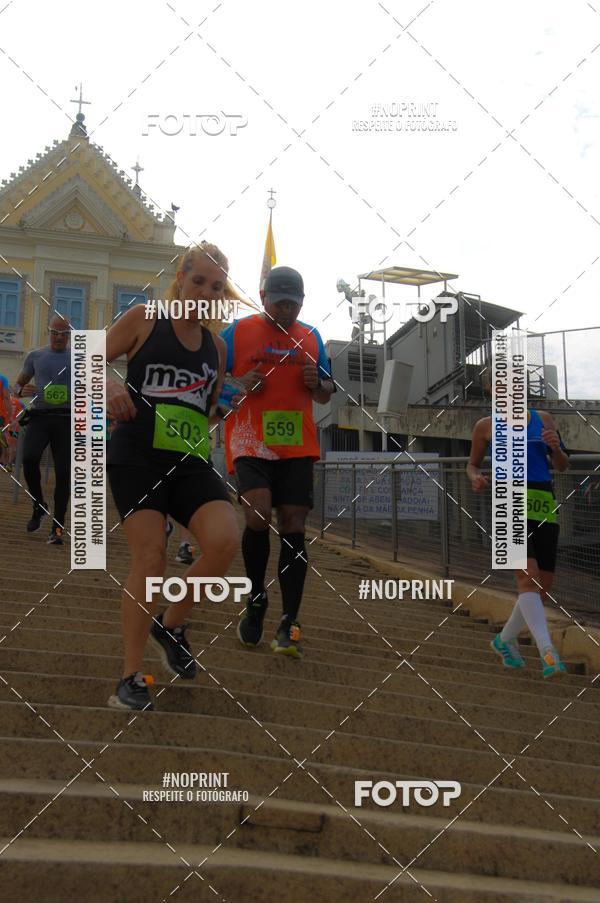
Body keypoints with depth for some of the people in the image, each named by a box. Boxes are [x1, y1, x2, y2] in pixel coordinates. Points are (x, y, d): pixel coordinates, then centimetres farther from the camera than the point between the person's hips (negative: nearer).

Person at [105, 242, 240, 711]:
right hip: (137, 457, -4)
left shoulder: (216, 346, 16)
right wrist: (109, 384, -16)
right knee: (150, 556, -13)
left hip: (191, 462, 4)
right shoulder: (142, 320, 3)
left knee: (225, 541, -19)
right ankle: (131, 677, 0)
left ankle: (172, 624, 7)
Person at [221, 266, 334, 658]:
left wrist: (316, 383, -3)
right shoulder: (238, 331, 3)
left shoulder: (311, 337, 13)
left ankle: (289, 624, 2)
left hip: (297, 446, 3)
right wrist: (239, 383, -13)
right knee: (259, 516, -19)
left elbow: (327, 394, 20)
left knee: (293, 527, -2)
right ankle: (256, 599, 6)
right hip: (250, 442, -3)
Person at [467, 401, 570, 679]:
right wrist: (475, 478, -5)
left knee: (542, 588, 7)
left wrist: (556, 448, -6)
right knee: (528, 578, -23)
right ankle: (547, 653, -30)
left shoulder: (543, 419, 13)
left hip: (544, 508, 4)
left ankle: (505, 640, 29)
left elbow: (562, 466, 16)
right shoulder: (486, 426, 7)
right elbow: (472, 464, 18)